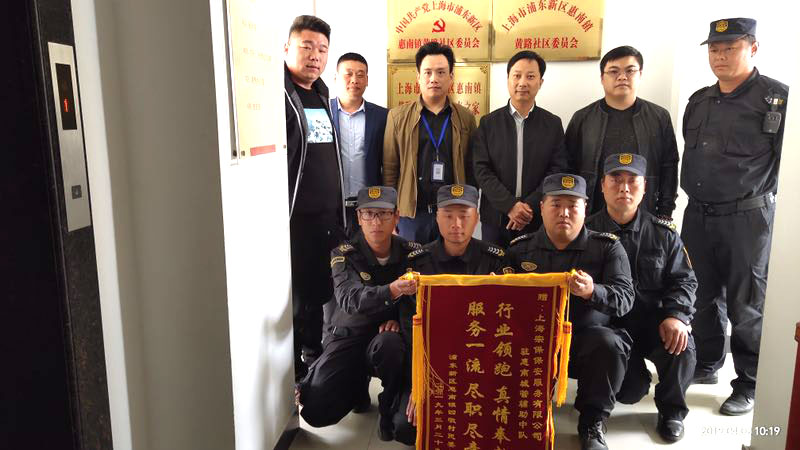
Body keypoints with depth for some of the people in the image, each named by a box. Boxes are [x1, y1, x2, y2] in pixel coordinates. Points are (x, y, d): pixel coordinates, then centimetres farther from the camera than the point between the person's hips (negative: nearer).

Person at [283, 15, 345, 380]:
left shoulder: (322, 95, 16)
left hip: (329, 219, 8)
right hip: (294, 221, -7)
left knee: (321, 296, 17)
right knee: (294, 300, 3)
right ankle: (294, 378, 18)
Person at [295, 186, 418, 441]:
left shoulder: (412, 253, -3)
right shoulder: (344, 255, -9)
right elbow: (351, 300, -27)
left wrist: (400, 317, -22)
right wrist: (392, 291, -46)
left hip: (387, 335, 0)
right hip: (348, 337, 0)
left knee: (389, 342, -37)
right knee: (317, 412, -15)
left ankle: (391, 411, -8)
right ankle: (358, 384, 18)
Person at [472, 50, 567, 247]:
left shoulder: (553, 124, 5)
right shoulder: (488, 123, 3)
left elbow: (558, 171, -2)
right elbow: (481, 170, -4)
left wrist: (530, 206, -14)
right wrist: (510, 205, -15)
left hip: (539, 219, 0)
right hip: (496, 217, 0)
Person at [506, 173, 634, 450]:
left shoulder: (608, 247, 5)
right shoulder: (519, 249, 10)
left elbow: (625, 297, -7)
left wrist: (592, 292, -29)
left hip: (587, 337, 0)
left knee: (609, 343, -32)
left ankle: (593, 422, -5)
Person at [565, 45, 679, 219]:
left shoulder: (660, 117, 7)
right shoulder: (582, 118, 5)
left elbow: (669, 168, 8)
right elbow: (568, 169, 6)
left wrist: (665, 214, 4)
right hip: (590, 218, 0)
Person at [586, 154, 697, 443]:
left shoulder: (663, 233, 6)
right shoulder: (587, 232, 0)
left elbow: (683, 280, 3)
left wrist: (676, 315, -15)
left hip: (653, 319, 2)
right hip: (608, 324, -1)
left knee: (681, 346, -29)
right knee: (628, 392, -16)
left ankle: (672, 409, 3)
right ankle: (635, 376, 27)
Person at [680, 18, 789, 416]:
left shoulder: (777, 98, -7)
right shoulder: (699, 101, 11)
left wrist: (758, 198, -10)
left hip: (748, 218, -5)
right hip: (697, 215, 6)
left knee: (746, 306, 3)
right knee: (704, 297, 14)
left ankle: (749, 386, 17)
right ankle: (706, 366, 31)